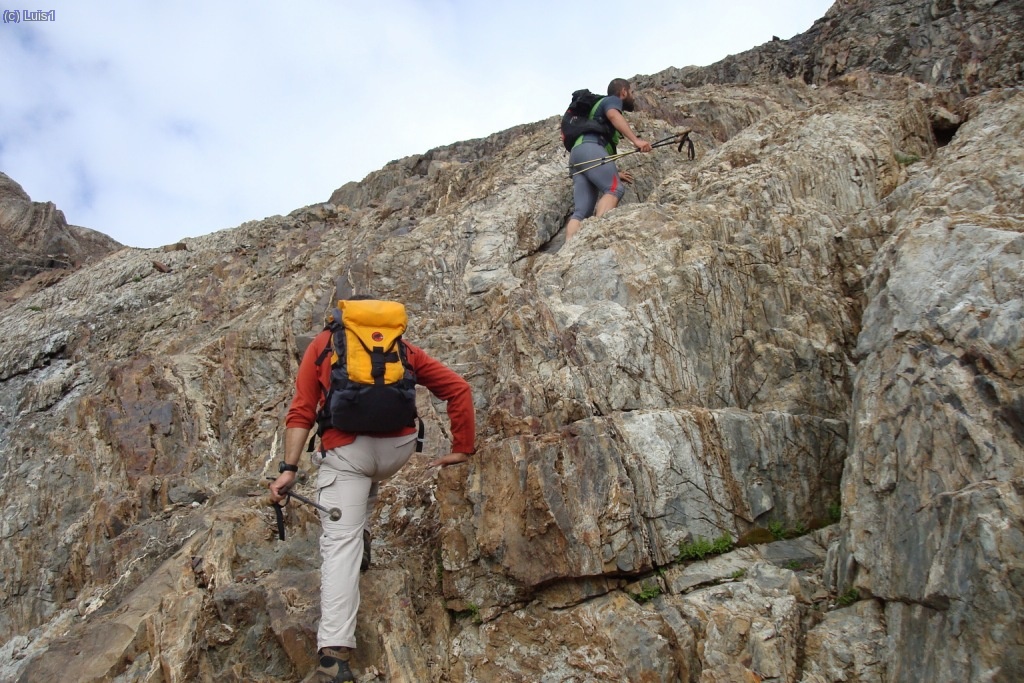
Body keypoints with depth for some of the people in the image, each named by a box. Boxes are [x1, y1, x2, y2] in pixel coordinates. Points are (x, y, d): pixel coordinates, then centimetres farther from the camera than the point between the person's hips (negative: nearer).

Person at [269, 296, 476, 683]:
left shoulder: (323, 343, 16)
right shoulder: (402, 347, 20)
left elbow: (301, 411, 5)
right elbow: (458, 388, 13)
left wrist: (288, 469, 1)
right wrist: (462, 448, 18)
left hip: (346, 451, -2)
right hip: (398, 447, 3)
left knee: (339, 544, -4)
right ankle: (361, 534, 34)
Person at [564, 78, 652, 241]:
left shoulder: (602, 105, 41)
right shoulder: (613, 100, 14)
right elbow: (613, 115, -12)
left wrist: (614, 172, 44)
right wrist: (636, 139, -22)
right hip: (589, 148, -9)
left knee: (581, 212, -7)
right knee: (615, 189, -23)